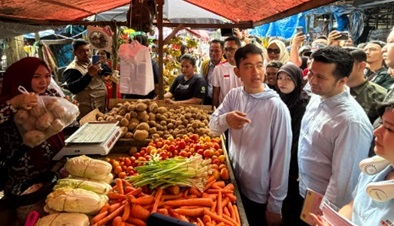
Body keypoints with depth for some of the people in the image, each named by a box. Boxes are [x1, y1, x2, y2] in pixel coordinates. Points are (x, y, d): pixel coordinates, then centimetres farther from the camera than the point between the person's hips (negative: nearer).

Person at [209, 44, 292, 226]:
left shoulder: (277, 107, -21)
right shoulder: (233, 95, -5)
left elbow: (281, 159, -17)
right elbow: (213, 126, -4)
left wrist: (275, 205, -12)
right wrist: (225, 120, -27)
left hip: (260, 196, -5)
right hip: (234, 183, 5)